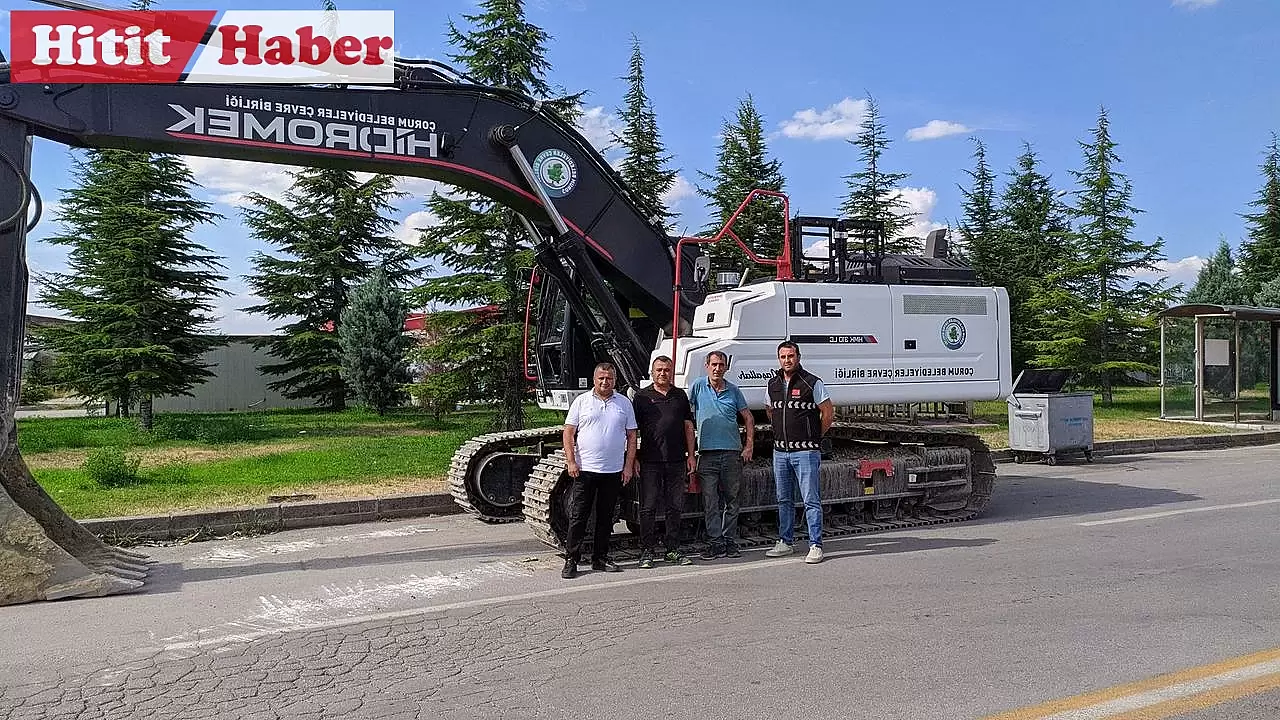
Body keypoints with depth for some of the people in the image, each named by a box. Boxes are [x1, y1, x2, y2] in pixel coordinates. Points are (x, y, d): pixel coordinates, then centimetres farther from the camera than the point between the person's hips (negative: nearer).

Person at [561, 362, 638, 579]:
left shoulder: (624, 403, 9)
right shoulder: (581, 401, 3)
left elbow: (631, 436, 10)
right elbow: (568, 433, 2)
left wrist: (628, 465, 3)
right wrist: (570, 461, -7)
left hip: (614, 471, 2)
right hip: (585, 469, -2)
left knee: (606, 517, 10)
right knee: (578, 516, -1)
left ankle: (600, 558, 20)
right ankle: (571, 560, 5)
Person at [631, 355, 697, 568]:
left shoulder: (680, 395, 13)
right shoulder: (642, 397, 3)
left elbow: (688, 426, 14)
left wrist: (691, 455, 8)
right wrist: (634, 459, -5)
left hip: (676, 461, 3)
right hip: (650, 461, -3)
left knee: (675, 507, 8)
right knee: (648, 508, 0)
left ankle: (672, 550, 18)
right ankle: (647, 551, 9)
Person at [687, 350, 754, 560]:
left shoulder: (733, 390, 8)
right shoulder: (697, 386, 2)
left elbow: (748, 417, 14)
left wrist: (749, 445, 5)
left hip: (733, 451, 2)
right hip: (707, 452, -2)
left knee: (731, 500, 7)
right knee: (710, 501, -2)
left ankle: (730, 541, 15)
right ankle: (715, 543, 4)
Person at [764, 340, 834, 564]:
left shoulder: (812, 383, -8)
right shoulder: (773, 384, 9)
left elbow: (829, 413, -3)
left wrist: (814, 437, 2)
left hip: (805, 452, -6)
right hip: (780, 451, 6)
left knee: (811, 500, -4)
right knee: (783, 500, 13)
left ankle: (815, 546, 1)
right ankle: (786, 542, 23)